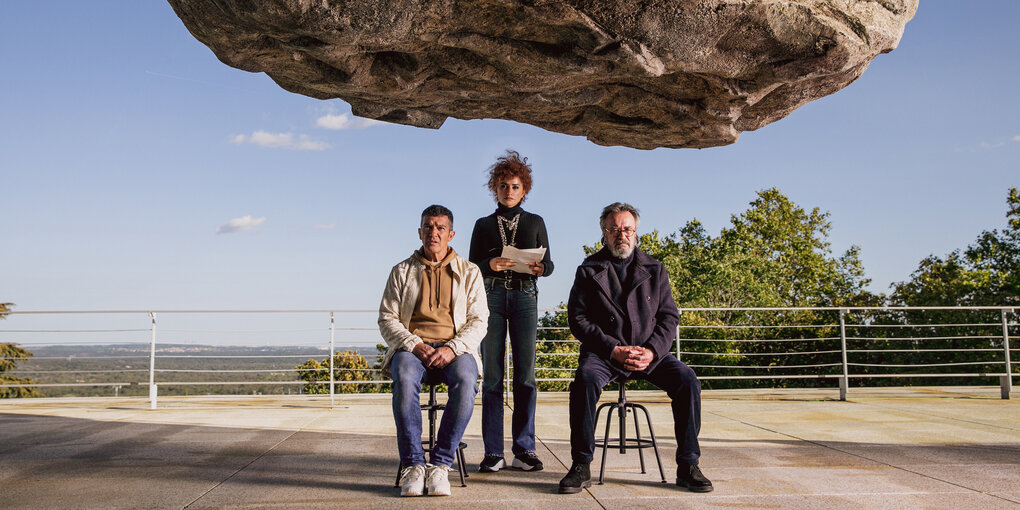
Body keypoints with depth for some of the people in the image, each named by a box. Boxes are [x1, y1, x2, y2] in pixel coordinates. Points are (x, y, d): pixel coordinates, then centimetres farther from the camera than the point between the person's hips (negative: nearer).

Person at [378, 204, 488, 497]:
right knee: (404, 378, -36)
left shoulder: (469, 272, 15)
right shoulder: (402, 272, 16)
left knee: (466, 381, -35)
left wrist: (452, 349, -13)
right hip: (411, 347, 0)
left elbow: (478, 320, 6)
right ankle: (412, 465, -27)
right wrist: (415, 346, -12)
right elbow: (387, 319, 8)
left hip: (455, 349, 0)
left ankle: (440, 464, -25)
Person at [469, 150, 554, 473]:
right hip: (491, 298, 0)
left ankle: (524, 449, -1)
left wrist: (539, 268, -10)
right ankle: (493, 452, -2)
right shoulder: (483, 225, 15)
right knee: (491, 374, -4)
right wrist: (489, 264, -12)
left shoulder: (535, 222, 16)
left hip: (524, 298, 0)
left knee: (525, 373, -6)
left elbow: (548, 264, 12)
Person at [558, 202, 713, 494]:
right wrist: (613, 350, -15)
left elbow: (669, 316, 8)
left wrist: (652, 351, -12)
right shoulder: (589, 270, 7)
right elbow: (578, 318, -2)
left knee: (687, 379, -24)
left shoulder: (654, 269, 14)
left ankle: (687, 466, -11)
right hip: (604, 351, -2)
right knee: (585, 378, -34)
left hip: (649, 352, 2)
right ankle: (581, 468, -23)